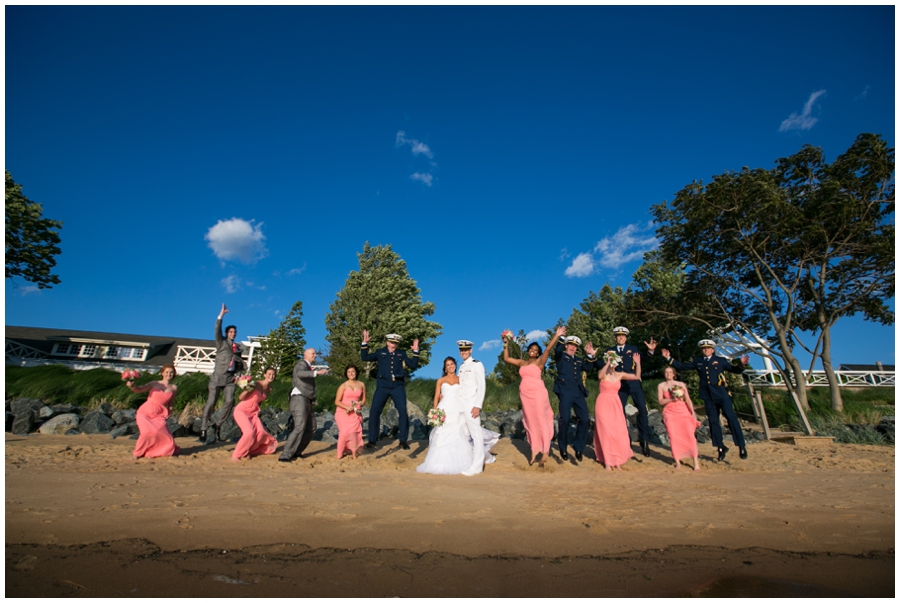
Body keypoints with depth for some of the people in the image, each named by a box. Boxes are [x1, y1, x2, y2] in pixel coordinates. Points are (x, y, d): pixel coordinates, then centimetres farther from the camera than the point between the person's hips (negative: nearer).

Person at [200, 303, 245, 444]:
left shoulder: (238, 347, 16)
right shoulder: (221, 342, 7)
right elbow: (217, 330, -10)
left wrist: (238, 373, 4)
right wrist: (221, 315, -21)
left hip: (230, 378, 3)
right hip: (218, 376, -3)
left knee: (230, 401, -11)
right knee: (211, 402, -6)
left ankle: (217, 427, 0)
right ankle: (203, 431, -3)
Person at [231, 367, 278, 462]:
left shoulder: (269, 389, 3)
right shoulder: (256, 385, -18)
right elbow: (240, 398, -18)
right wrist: (247, 390, -34)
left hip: (253, 412, 6)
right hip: (241, 411, -6)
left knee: (260, 431, -12)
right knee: (249, 432, -23)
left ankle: (248, 451, 13)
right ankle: (235, 455, -5)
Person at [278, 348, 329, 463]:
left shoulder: (309, 367, 24)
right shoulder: (302, 364, -4)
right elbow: (300, 373, -29)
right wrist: (317, 372, -42)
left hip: (307, 400, 10)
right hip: (299, 398, -10)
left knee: (311, 428, 11)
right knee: (299, 427, -20)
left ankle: (296, 452, 18)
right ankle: (285, 456, -20)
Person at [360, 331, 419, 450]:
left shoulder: (401, 354, 14)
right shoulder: (380, 352, 12)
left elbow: (413, 365, 10)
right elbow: (365, 358, 7)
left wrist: (415, 351, 2)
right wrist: (365, 343, 0)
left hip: (398, 386, 1)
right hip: (383, 385, 0)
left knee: (403, 411, -5)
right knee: (374, 411, -5)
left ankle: (403, 440, 8)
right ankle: (372, 440, 9)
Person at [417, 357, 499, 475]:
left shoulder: (460, 380, 9)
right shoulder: (440, 381, 8)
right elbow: (436, 397, 4)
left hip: (457, 412, 0)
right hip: (444, 411, 0)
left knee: (458, 438, 1)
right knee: (442, 438, -1)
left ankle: (458, 463, 13)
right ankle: (442, 463, 7)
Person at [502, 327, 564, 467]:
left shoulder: (539, 361, 0)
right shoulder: (522, 362, 14)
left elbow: (548, 349, -14)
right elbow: (506, 359, 17)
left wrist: (556, 336, -24)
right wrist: (506, 345, 11)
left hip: (538, 393, -5)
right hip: (525, 395, 5)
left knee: (540, 420, -6)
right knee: (530, 422, 8)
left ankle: (545, 453, -3)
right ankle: (534, 450, 14)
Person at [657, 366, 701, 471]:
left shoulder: (681, 384, 9)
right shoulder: (661, 385, 7)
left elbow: (688, 400, 5)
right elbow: (661, 401, 1)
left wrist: (693, 413, -4)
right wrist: (672, 399, -15)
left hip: (684, 412, 0)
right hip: (670, 413, 0)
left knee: (690, 435, -11)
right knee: (674, 436, -7)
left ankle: (696, 462, -8)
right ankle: (677, 462, -1)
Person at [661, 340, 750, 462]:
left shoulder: (720, 360, 7)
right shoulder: (697, 362, 14)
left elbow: (735, 370, 7)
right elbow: (682, 366, 16)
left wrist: (741, 364, -13)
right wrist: (669, 358, 10)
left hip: (722, 394, -3)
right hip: (708, 396, 3)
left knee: (731, 417, -10)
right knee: (713, 421, 6)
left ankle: (742, 446, 0)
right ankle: (721, 448, 16)